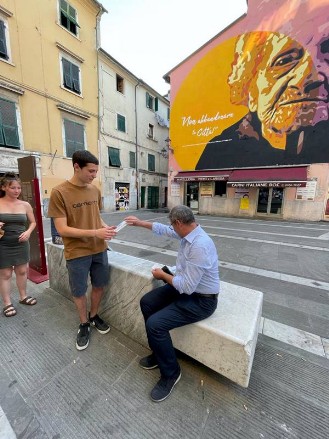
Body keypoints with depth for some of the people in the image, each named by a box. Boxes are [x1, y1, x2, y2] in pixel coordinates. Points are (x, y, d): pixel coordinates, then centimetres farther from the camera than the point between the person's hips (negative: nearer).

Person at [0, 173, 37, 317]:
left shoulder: (25, 205, 0)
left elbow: (33, 222, 10)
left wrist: (28, 232, -9)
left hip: (21, 244, 2)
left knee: (22, 271, 14)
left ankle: (23, 296, 32)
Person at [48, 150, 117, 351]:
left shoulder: (95, 190, 1)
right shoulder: (59, 193, -15)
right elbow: (62, 229, -17)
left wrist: (106, 227, -8)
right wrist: (95, 233, -23)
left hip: (99, 249, 5)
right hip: (77, 253, -4)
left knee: (99, 285, 18)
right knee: (79, 291, 14)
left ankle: (94, 315, 44)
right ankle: (84, 324, 39)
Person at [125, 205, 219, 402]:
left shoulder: (200, 246, -33)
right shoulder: (188, 232, -3)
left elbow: (186, 286, -30)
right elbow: (163, 229, 14)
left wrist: (162, 275, -14)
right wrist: (140, 222, 18)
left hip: (201, 300, -9)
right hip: (187, 286, 9)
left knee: (155, 324, -19)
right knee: (147, 302, 6)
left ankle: (170, 373, 10)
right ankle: (160, 352, 25)